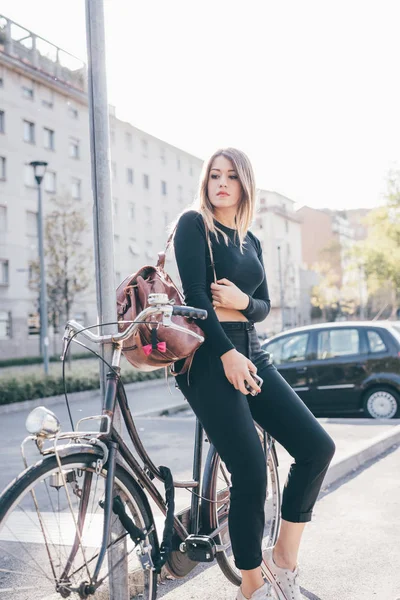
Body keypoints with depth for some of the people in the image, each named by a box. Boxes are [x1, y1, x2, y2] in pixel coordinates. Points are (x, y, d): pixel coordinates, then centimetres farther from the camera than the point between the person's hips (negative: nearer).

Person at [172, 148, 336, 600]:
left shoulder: (251, 242, 18)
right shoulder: (193, 224, -1)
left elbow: (264, 305, 14)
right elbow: (195, 293, -12)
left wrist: (241, 301, -9)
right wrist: (227, 353, -18)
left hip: (249, 351, 7)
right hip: (208, 356, -7)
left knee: (317, 447, -3)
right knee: (251, 473, -10)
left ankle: (284, 556, 12)